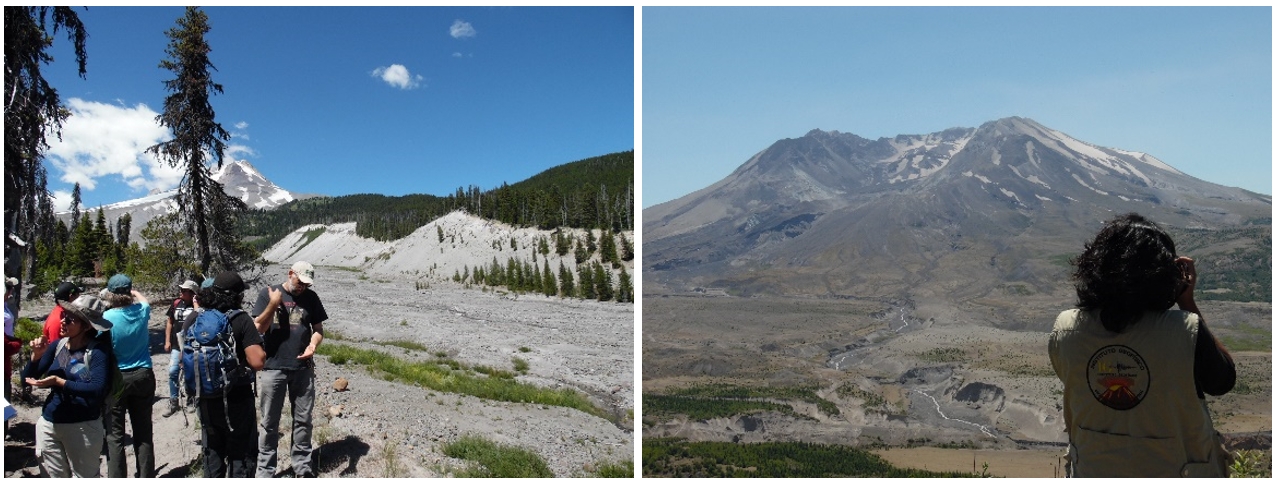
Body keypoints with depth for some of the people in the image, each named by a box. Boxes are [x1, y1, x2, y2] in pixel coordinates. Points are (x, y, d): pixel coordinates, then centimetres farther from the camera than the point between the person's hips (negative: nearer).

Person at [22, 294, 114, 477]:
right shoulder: (57, 345, 1)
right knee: (54, 477, 18)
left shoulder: (98, 350, -14)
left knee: (84, 477, 10)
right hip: (48, 424, 6)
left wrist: (59, 382, -24)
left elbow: (98, 389, -25)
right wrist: (36, 356, -11)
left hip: (83, 427, -5)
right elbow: (28, 378, 6)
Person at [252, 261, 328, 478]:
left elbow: (318, 329, 8)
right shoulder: (267, 294, -1)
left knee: (303, 420, 8)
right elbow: (259, 328, -5)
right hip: (273, 368, -2)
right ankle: (265, 470, 17)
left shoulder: (311, 298, 4)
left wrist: (313, 345, -12)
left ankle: (302, 466, 19)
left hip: (303, 368, 2)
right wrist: (273, 304, -16)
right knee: (269, 422, 6)